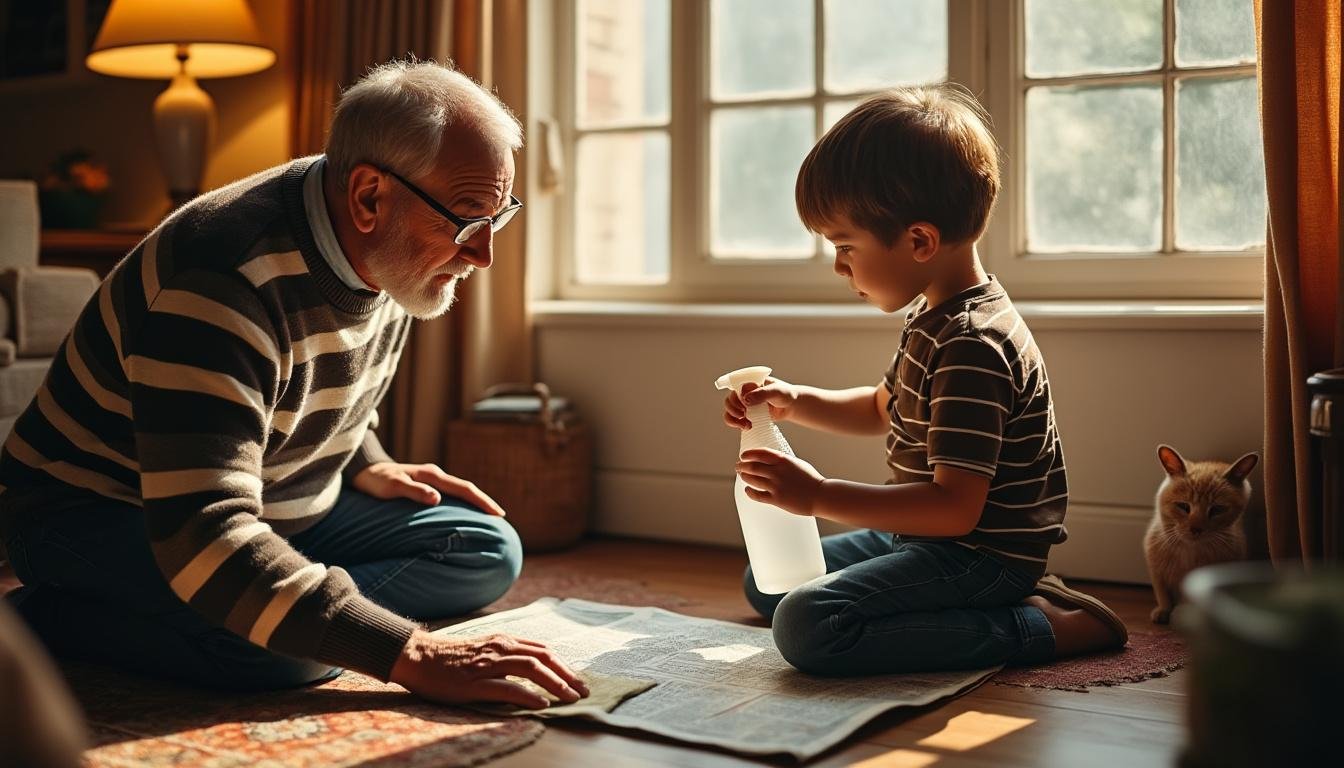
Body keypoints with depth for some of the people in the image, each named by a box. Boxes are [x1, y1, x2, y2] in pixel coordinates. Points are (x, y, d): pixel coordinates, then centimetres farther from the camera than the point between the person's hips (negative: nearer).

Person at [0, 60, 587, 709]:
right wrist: (411, 656, -46)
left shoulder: (391, 254, -6)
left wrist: (365, 465, -2)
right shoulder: (228, 285, -33)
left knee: (488, 551, -4)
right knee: (290, 647, -36)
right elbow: (202, 541, -42)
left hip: (281, 509, 8)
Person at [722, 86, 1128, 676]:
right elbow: (883, 409, 24)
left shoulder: (971, 347, -26)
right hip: (927, 539, 11)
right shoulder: (936, 317, 7)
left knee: (806, 626, -29)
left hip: (981, 555, -11)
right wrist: (794, 402, 8)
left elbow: (956, 507, -30)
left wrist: (820, 496, -26)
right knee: (766, 584, 21)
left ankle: (1043, 626, -13)